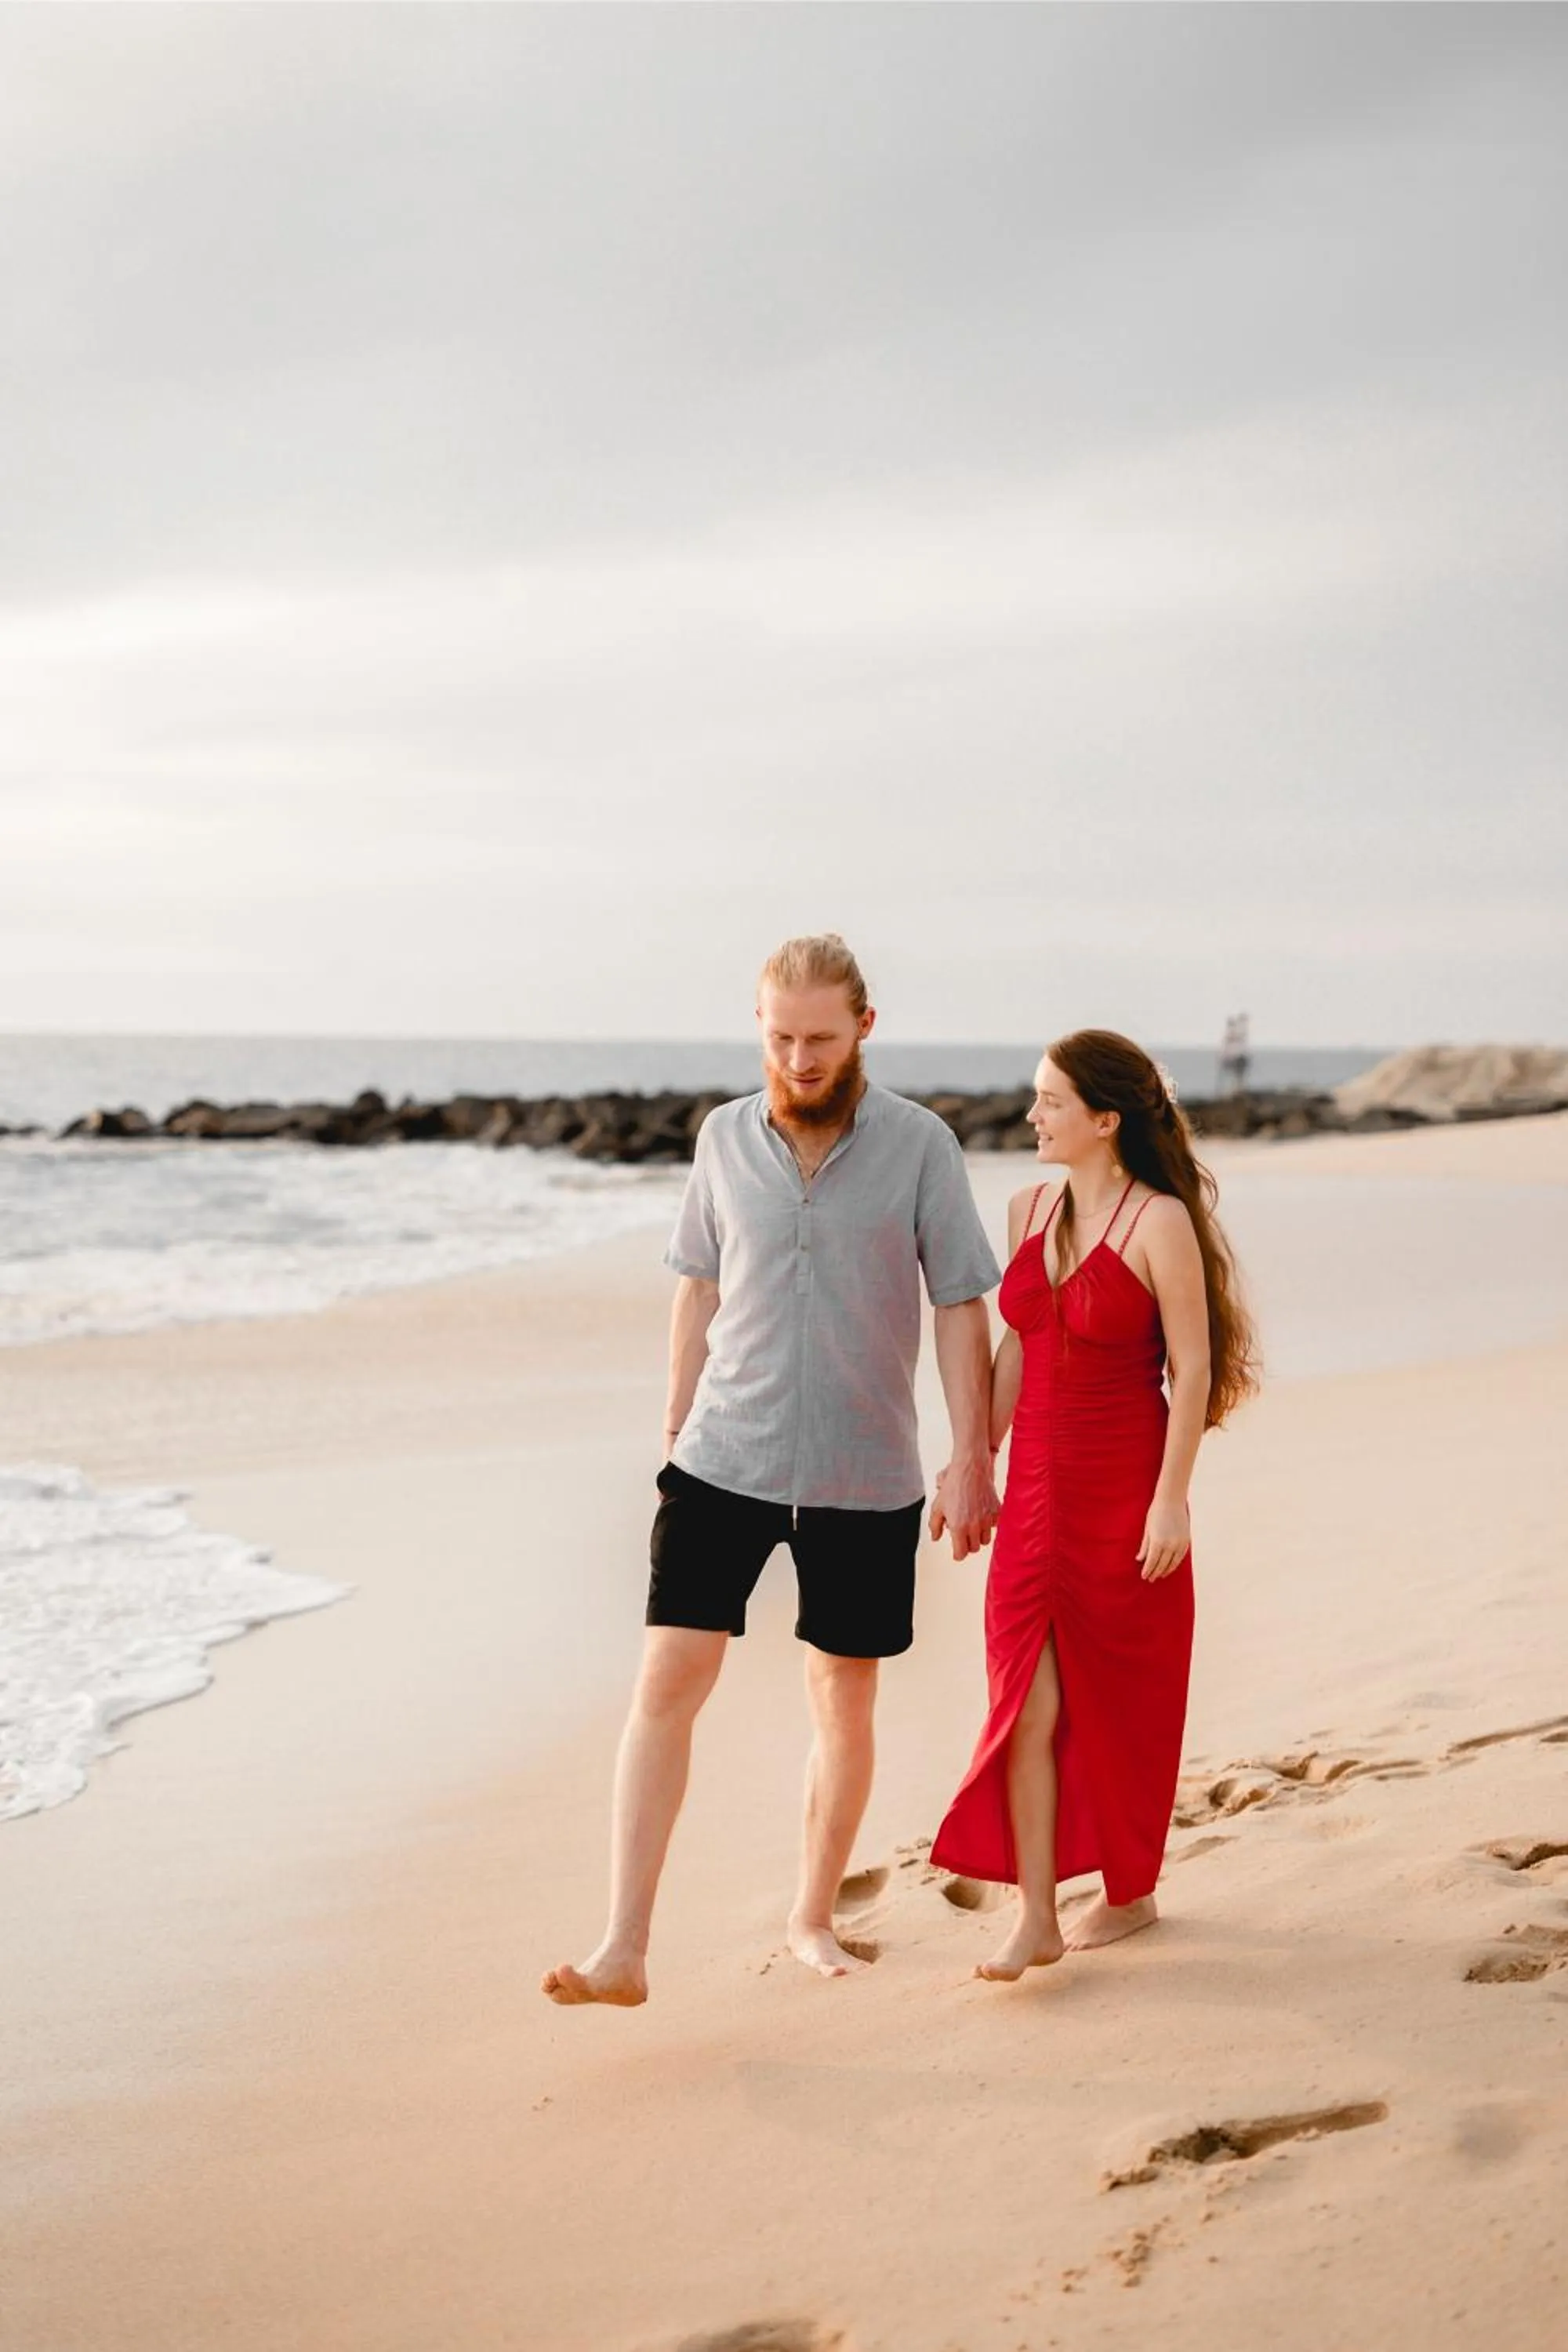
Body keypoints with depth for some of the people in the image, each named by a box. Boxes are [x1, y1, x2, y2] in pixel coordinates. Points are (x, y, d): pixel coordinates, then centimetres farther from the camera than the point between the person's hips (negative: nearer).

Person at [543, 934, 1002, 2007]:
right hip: (725, 1462, 1)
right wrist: (677, 1437, 13)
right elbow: (700, 1294, 12)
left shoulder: (919, 1144, -4)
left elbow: (960, 1308, 0)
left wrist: (972, 1458, -4)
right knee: (667, 1683, -8)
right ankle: (624, 1949, -7)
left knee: (845, 1700, 10)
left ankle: (814, 1919, 28)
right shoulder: (726, 1136, 3)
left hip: (865, 1475, -1)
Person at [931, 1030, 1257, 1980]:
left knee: (1120, 1698, 8)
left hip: (1126, 1487, -5)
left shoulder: (1160, 1223, -12)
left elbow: (1194, 1370, -12)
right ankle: (1036, 1920, -1)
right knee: (1026, 1696, -3)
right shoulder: (1030, 1210, 7)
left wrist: (1172, 1500, -15)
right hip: (1038, 1486, 5)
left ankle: (1131, 1891, 27)